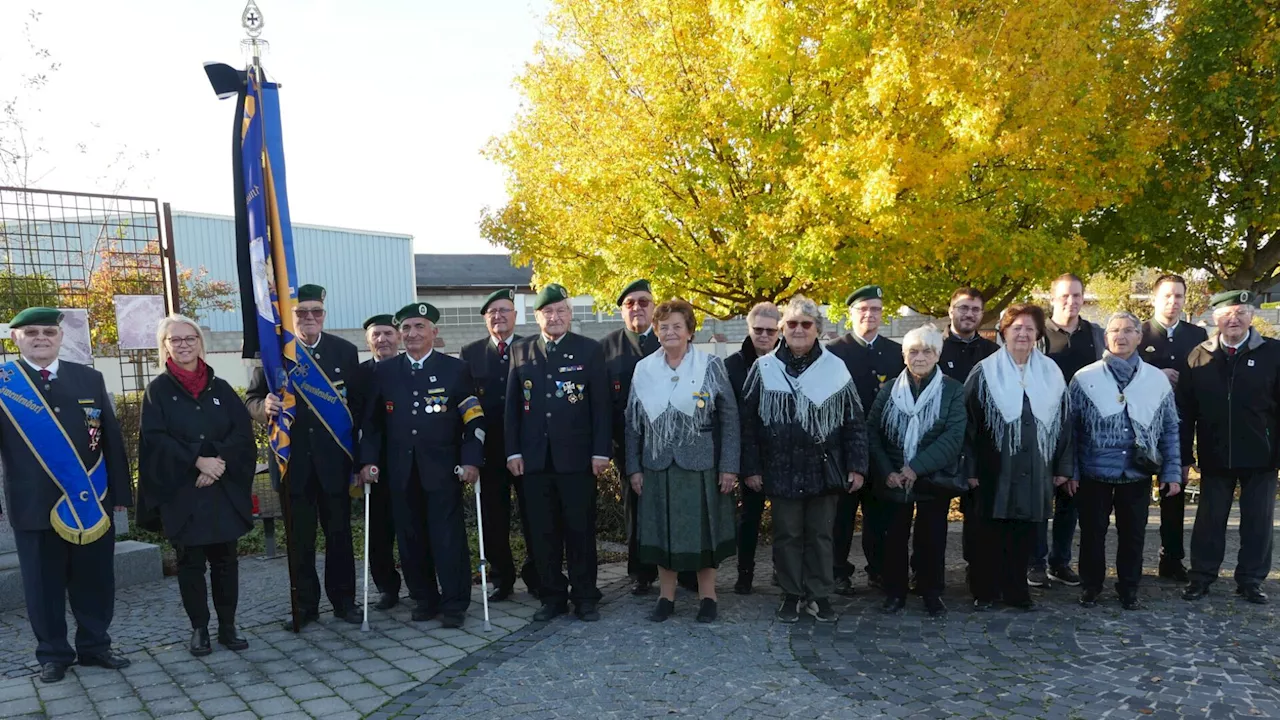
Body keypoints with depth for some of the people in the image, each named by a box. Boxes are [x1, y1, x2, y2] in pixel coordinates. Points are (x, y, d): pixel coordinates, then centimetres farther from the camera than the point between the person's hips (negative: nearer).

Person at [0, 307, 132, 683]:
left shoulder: (89, 378, 6)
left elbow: (112, 437, 7)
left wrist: (120, 491, 5)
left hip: (92, 503, 2)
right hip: (34, 506, -2)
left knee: (95, 579, 11)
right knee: (44, 585, 9)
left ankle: (95, 646, 26)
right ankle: (53, 653, 25)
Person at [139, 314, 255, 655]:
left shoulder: (220, 387, 9)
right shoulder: (158, 389, 3)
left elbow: (243, 431, 1)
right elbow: (155, 438, -8)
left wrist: (220, 461, -14)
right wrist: (197, 460, -19)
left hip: (224, 489, 2)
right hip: (181, 491, -2)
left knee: (225, 559, 6)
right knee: (191, 562, 5)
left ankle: (228, 626, 15)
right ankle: (199, 628, 15)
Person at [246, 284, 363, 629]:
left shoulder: (345, 351, 3)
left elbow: (358, 404, 2)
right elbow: (251, 399, 4)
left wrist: (361, 455, -4)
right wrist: (265, 406, -21)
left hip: (334, 458, 0)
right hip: (293, 460, 0)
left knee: (339, 532, 8)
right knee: (299, 537, 8)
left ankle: (344, 600, 21)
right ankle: (305, 604, 20)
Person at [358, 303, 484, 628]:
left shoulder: (456, 369, 2)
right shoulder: (384, 371, 9)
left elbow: (474, 420, -1)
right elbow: (371, 422, 10)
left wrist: (471, 461, -10)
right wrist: (368, 461, 0)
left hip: (443, 469, -3)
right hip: (401, 471, 3)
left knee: (448, 537, -1)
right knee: (411, 539, 8)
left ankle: (454, 603, 11)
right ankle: (425, 599, 22)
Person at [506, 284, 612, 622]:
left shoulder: (590, 350, 1)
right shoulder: (520, 350, 8)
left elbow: (601, 404, -2)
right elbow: (512, 405, 8)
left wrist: (601, 451, -8)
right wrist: (513, 451, 1)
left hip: (577, 456, -2)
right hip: (534, 457, 3)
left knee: (580, 530, 5)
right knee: (543, 531, 8)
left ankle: (585, 597, 18)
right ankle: (552, 596, 21)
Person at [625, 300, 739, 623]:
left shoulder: (711, 366, -4)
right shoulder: (644, 369, 3)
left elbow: (729, 418, -4)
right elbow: (632, 422, 7)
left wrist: (729, 466, -9)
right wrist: (634, 467, 2)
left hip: (701, 464, -2)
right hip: (658, 465, 2)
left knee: (703, 529, 6)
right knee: (661, 531, 9)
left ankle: (707, 597, 21)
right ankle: (666, 596, 23)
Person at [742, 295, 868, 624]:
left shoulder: (835, 368, 1)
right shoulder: (764, 368, 0)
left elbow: (855, 422, 3)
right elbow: (748, 421, 1)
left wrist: (856, 466, -1)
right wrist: (751, 468, -2)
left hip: (824, 469, 0)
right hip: (781, 470, 0)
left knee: (821, 533, 9)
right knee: (787, 533, 9)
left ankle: (819, 595, 23)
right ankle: (791, 594, 23)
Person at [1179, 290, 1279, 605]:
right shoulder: (1199, 356, 0)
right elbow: (1185, 409, 0)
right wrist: (1184, 454, -2)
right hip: (1214, 456, 1)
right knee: (1209, 519, 10)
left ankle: (1251, 580, 23)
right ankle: (1201, 577, 21)